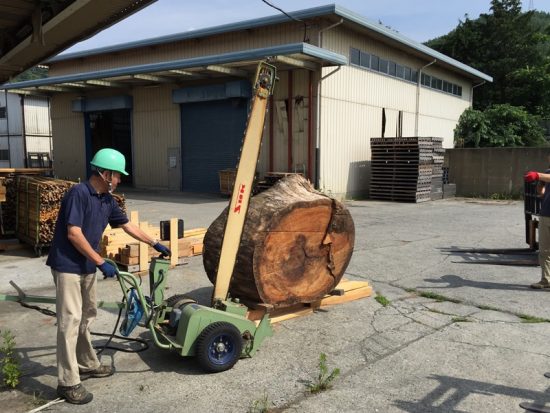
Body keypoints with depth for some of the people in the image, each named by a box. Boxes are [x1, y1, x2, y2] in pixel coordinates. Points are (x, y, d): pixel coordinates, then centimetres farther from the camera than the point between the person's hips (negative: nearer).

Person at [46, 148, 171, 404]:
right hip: (67, 266, -9)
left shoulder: (107, 200, 7)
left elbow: (127, 225, 18)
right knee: (70, 320, -7)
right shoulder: (79, 193, -19)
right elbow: (73, 234, -23)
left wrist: (155, 244, 20)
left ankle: (87, 365, 32)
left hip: (86, 266, 9)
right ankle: (68, 382, -1)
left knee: (87, 316, 17)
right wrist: (101, 263, -22)